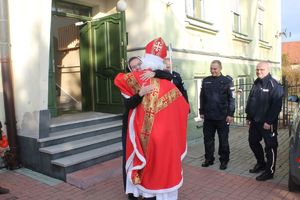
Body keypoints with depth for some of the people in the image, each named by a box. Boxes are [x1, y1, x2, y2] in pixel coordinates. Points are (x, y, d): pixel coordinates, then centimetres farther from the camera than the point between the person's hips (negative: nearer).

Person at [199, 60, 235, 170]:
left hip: (222, 117, -3)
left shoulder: (227, 81, -3)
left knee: (223, 140, 8)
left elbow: (231, 98, -6)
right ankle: (209, 159, 25)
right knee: (208, 139, 11)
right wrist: (202, 111, 10)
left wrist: (230, 114, -10)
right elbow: (202, 97, 12)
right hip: (208, 116, 4)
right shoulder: (206, 81, 8)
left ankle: (224, 160, 21)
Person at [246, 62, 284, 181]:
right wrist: (249, 117, 15)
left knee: (270, 146, 3)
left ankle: (269, 171, 15)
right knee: (253, 142, 17)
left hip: (267, 123, -8)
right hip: (255, 121, 9)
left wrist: (269, 121, -21)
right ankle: (261, 163, 37)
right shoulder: (256, 84, 11)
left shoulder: (274, 85, -14)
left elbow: (276, 105, -20)